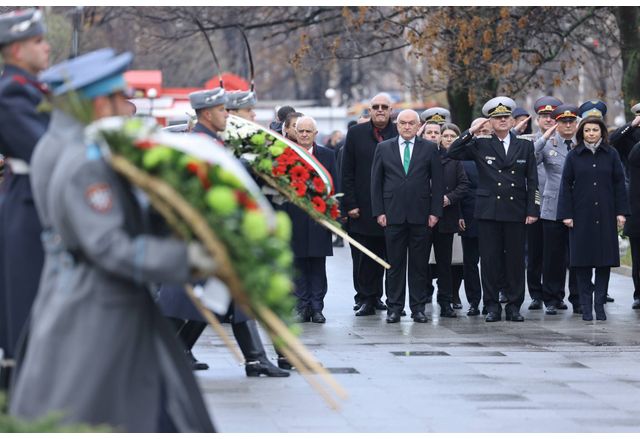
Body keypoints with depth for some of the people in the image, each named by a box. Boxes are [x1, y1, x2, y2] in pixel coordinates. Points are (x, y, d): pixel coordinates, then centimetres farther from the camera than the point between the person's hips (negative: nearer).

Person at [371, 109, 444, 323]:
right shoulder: (383, 148, 8)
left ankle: (418, 307, 9)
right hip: (393, 215, 0)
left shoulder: (430, 148, 6)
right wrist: (378, 212, -1)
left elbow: (437, 182, 4)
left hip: (421, 215, 0)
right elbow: (376, 182, 7)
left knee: (419, 264, 3)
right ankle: (394, 307, 7)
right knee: (395, 263, 2)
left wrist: (435, 212, -3)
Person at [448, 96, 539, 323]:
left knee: (515, 259, 3)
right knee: (490, 259, 1)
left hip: (516, 211, 1)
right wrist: (471, 131, -7)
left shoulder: (525, 146, 9)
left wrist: (532, 210, 0)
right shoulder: (480, 145, 6)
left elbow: (532, 182, 7)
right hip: (488, 211, -1)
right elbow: (453, 153, -2)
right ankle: (492, 306, 7)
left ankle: (514, 306, 10)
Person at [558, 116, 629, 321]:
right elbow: (566, 186, 3)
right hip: (581, 216, -1)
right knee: (583, 261, 0)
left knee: (605, 259, 1)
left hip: (605, 216, 1)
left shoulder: (611, 154, 5)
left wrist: (621, 212, -1)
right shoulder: (574, 156, 3)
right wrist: (566, 214, -4)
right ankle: (586, 306, 6)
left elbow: (619, 184, 5)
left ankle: (600, 304, 9)